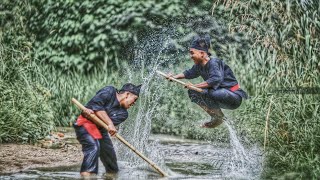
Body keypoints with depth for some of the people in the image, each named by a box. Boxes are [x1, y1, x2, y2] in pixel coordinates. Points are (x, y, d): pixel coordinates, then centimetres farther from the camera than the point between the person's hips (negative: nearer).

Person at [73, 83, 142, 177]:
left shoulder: (123, 113, 8)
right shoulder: (109, 91, -5)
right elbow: (96, 104, -18)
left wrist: (93, 112, -28)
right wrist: (109, 123, -25)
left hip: (100, 130, 8)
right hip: (85, 124, -8)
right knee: (94, 146, -30)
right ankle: (86, 174, -38)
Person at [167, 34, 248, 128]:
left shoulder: (214, 63, -20)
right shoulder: (199, 66, 6)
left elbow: (216, 80, -36)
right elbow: (190, 73, 26)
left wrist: (195, 86, -34)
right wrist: (175, 77, 12)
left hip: (234, 97, -9)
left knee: (205, 92, -32)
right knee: (192, 92, 8)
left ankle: (219, 117, -9)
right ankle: (216, 116, 6)